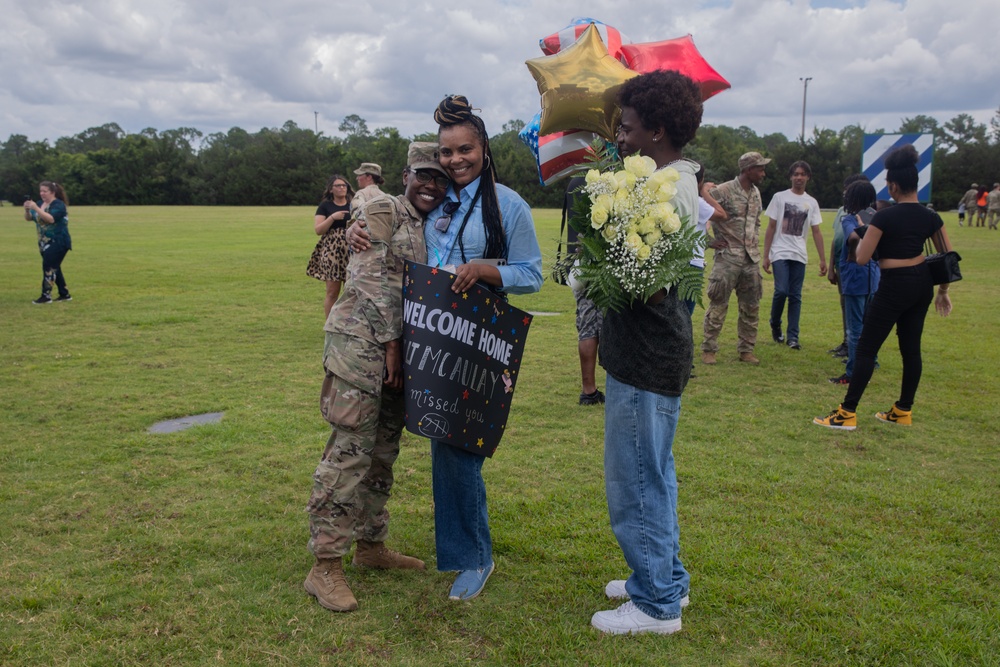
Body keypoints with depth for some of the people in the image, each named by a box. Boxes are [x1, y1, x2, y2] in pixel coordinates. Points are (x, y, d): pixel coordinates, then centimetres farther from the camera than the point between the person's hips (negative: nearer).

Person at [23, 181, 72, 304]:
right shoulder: (39, 203, 9)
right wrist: (27, 210, -14)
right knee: (54, 268, 12)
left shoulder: (58, 204, -13)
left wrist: (36, 208, -33)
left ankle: (46, 295, -9)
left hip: (58, 242, -8)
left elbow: (51, 219, -28)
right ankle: (64, 294, 20)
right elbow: (28, 218, 6)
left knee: (48, 267, -13)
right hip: (45, 243, 8)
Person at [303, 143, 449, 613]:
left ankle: (371, 545, 27)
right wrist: (390, 341, -14)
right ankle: (325, 566, -3)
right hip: (361, 341, -8)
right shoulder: (380, 212, -5)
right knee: (350, 449, -10)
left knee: (383, 450, 14)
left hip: (399, 346, 8)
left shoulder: (434, 230, 18)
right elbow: (373, 281, -13)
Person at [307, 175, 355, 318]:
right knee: (332, 292, -3)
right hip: (331, 252, -2)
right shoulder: (325, 206, 5)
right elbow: (318, 229, -3)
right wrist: (333, 217, -13)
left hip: (351, 252, 2)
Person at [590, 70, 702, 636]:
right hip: (654, 355, 10)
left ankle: (657, 605, 18)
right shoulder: (679, 182, 11)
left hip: (647, 361, -10)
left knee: (636, 483, 2)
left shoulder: (667, 193, -20)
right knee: (654, 475, 21)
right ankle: (667, 579, 37)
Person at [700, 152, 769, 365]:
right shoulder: (723, 191, -10)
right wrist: (708, 241, -10)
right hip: (728, 257, -7)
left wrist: (755, 244, 15)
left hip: (751, 259, 7)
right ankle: (709, 349, 7)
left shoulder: (756, 193, 13)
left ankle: (746, 350, 19)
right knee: (718, 305, -2)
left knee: (751, 307, 9)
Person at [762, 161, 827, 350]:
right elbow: (771, 228, 2)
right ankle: (775, 325, 11)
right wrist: (766, 255, -3)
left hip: (799, 256, 3)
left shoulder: (812, 203, 9)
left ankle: (792, 337, 6)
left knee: (795, 296, 2)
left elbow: (816, 232, 10)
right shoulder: (779, 197, 2)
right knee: (781, 290, -15)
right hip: (780, 253, -3)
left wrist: (823, 259, 5)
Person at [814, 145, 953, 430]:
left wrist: (857, 236, 6)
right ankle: (903, 411, 24)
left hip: (895, 286, -7)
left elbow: (861, 258, -14)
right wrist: (943, 289, 20)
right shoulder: (930, 217, 3)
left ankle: (848, 414, -1)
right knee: (911, 348, 15)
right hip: (922, 283, 7)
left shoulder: (884, 217, -15)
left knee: (866, 348, -2)